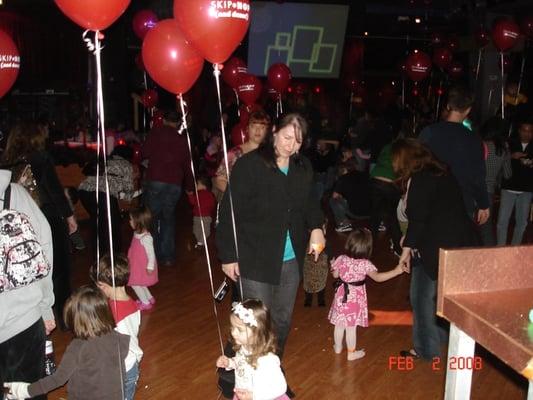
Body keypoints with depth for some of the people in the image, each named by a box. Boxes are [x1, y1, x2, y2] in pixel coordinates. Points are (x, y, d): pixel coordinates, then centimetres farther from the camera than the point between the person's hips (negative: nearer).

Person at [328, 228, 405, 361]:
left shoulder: (341, 259, -8)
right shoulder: (365, 264, -20)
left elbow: (335, 275, 5)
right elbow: (378, 277, -24)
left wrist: (333, 265, 25)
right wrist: (396, 271, -24)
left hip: (341, 296, 4)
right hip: (355, 299, -4)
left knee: (339, 324, 18)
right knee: (351, 327, 7)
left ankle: (338, 347, 37)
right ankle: (351, 353, 19)